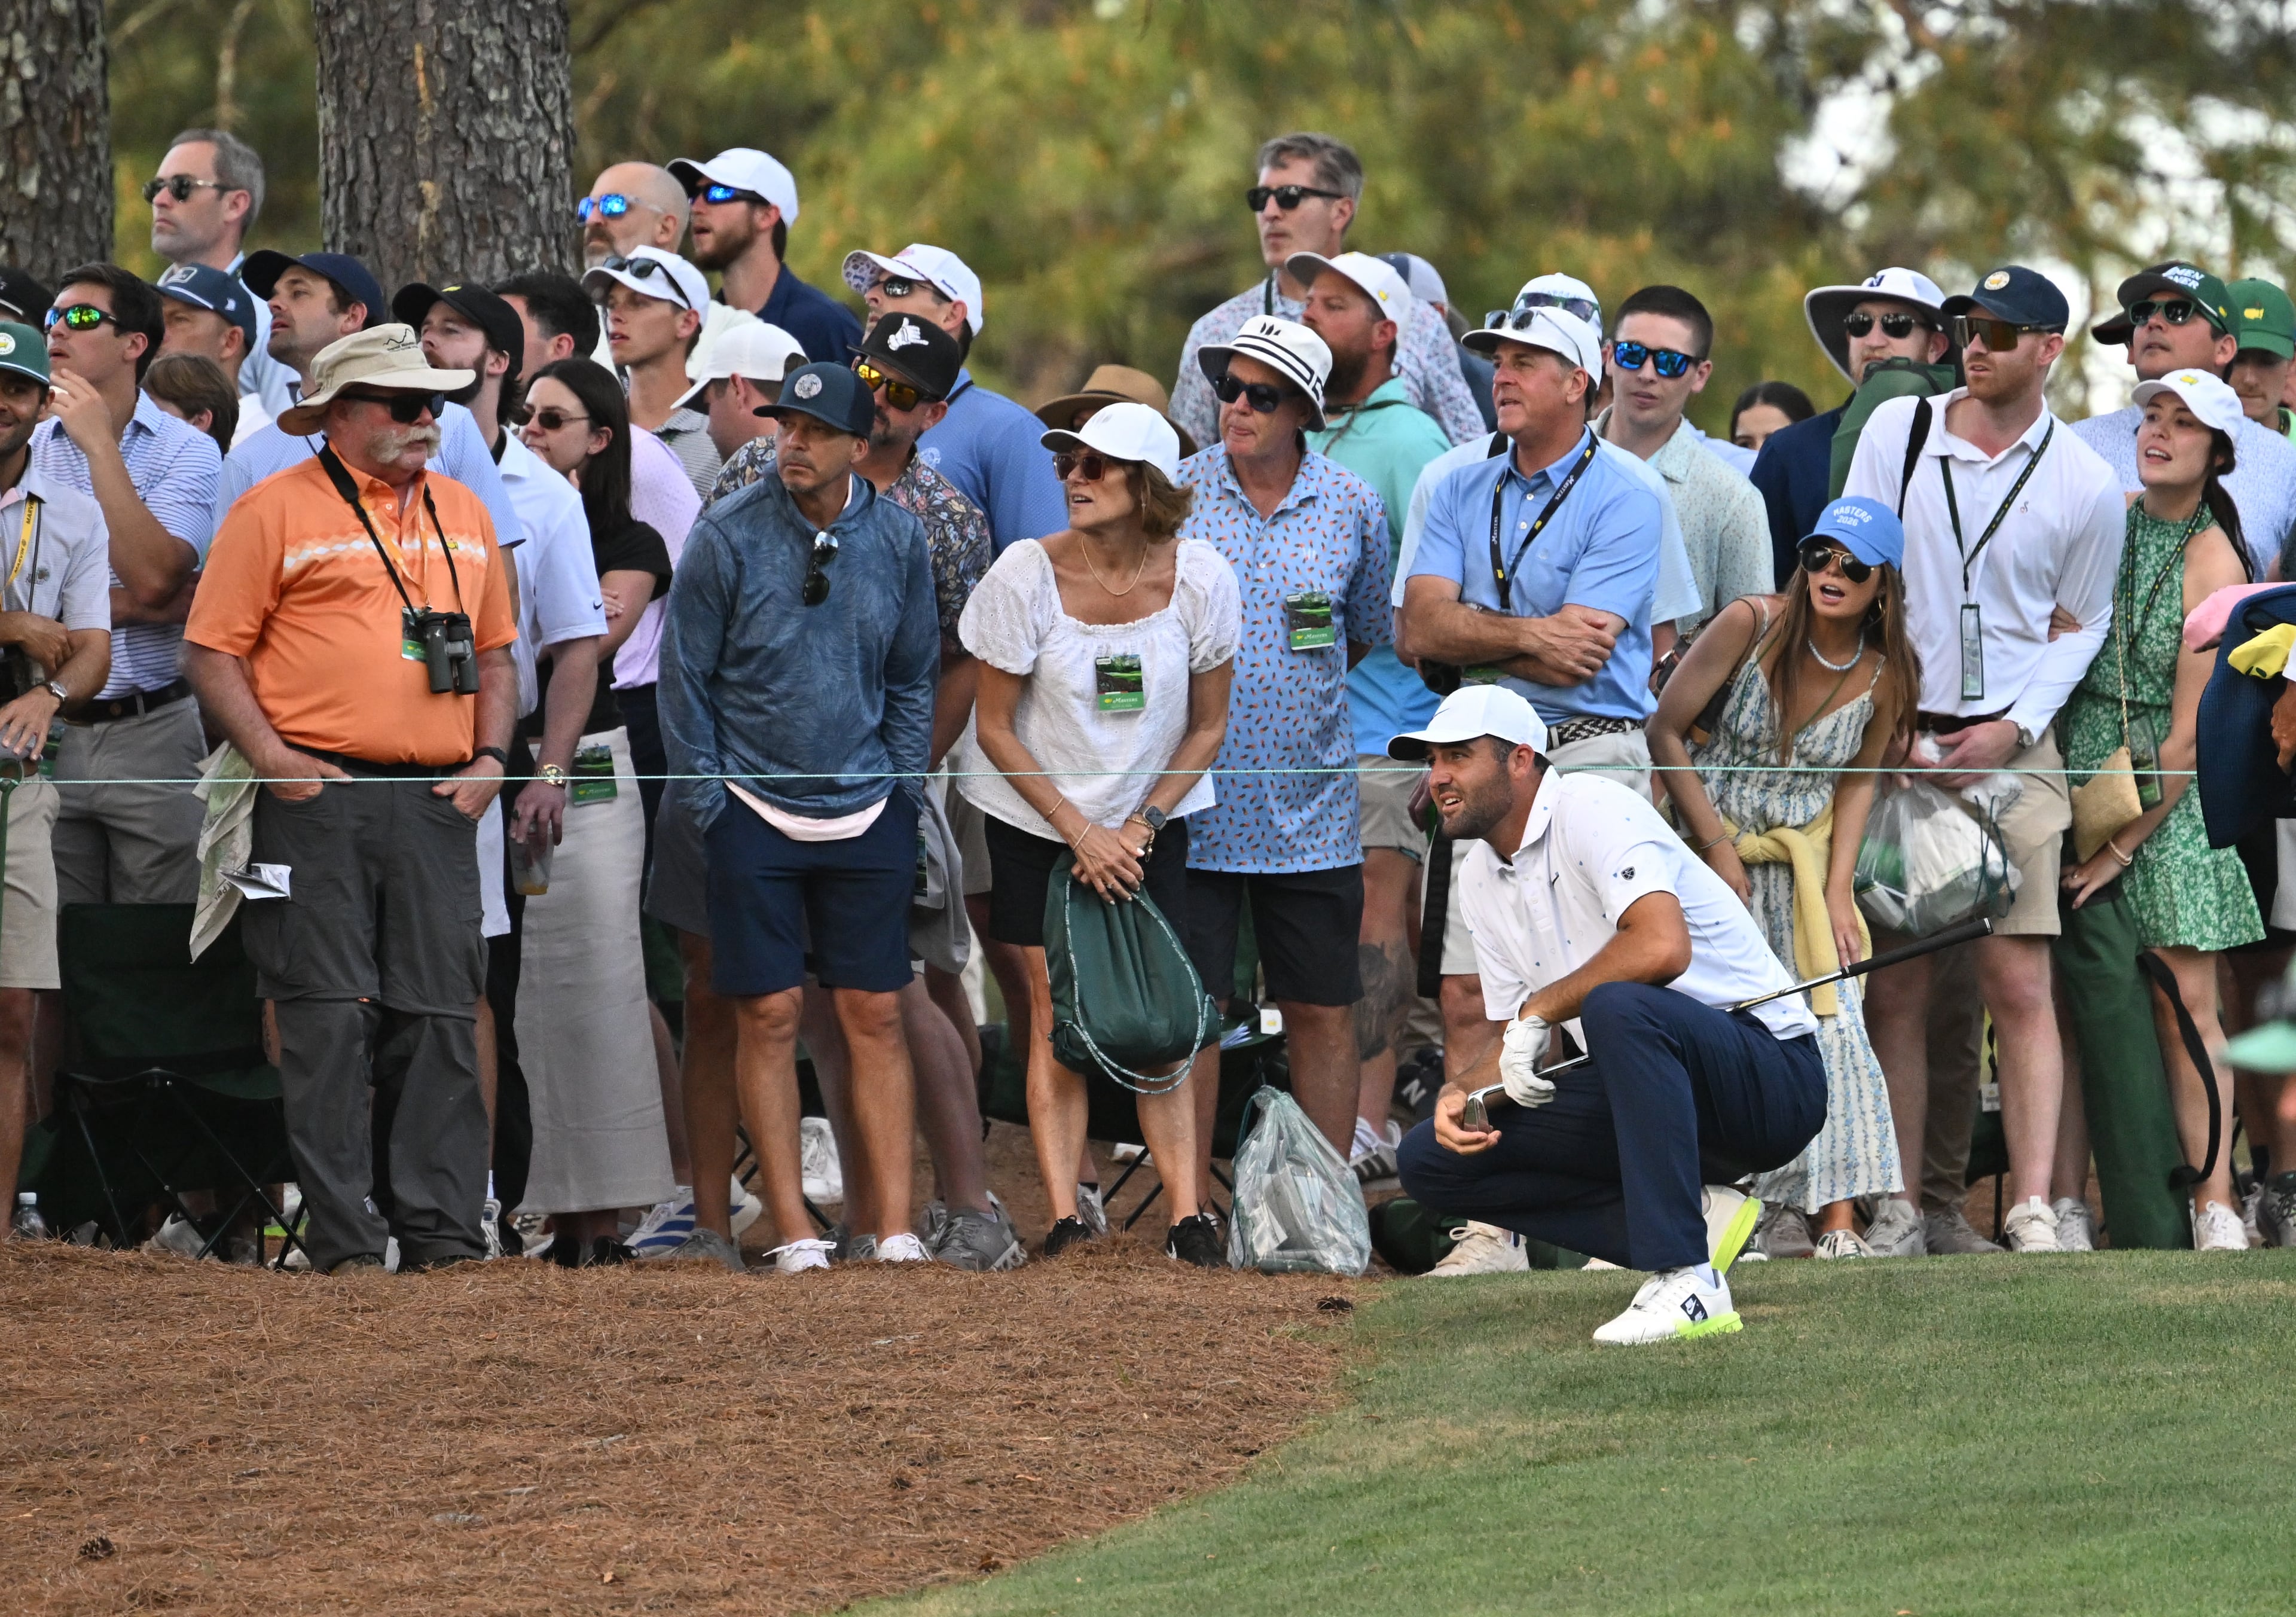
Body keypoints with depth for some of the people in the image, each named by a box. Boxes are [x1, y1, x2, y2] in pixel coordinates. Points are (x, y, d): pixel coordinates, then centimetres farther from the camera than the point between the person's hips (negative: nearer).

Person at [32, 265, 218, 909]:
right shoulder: (27, 450, 7)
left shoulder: (187, 451, 0)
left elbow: (151, 580, -16)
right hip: (49, 731, 2)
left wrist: (100, 446, -13)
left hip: (151, 733, -2)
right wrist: (127, 605, -12)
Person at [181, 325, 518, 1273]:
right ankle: (344, 1237, -4)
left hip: (436, 803, 5)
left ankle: (441, 1231, 6)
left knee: (440, 1016, 2)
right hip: (319, 796, -5)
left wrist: (489, 757, 9)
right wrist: (271, 757, -11)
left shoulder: (465, 516, 17)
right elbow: (213, 651, -1)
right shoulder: (276, 511, 0)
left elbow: (494, 652, 24)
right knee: (328, 1018, -6)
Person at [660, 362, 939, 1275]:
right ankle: (792, 1227, 1)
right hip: (756, 812, -2)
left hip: (866, 817, 2)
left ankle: (892, 1218, 2)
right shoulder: (727, 536, -7)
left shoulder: (897, 539, 3)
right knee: (769, 1016, -3)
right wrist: (710, 805, -4)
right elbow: (685, 678, -1)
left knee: (875, 1016, 1)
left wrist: (902, 789, 6)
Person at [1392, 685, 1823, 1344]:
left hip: (1772, 1080, -9)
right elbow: (1517, 1042, 16)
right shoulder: (1483, 876, 12)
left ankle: (1688, 1285, -39)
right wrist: (1462, 1090, -7)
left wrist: (1540, 1010, -20)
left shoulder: (1593, 809, -14)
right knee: (1431, 1158, 0)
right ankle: (1697, 1225, -4)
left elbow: (1663, 948, -32)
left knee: (1617, 1006, -40)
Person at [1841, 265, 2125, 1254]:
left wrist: (2015, 729, -5)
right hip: (1893, 741, 1)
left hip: (2010, 751, -1)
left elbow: (2082, 627, 10)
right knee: (1895, 991, 0)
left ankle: (2032, 1207, -13)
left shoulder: (2083, 485, 3)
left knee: (2018, 983, -9)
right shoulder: (1896, 432, 4)